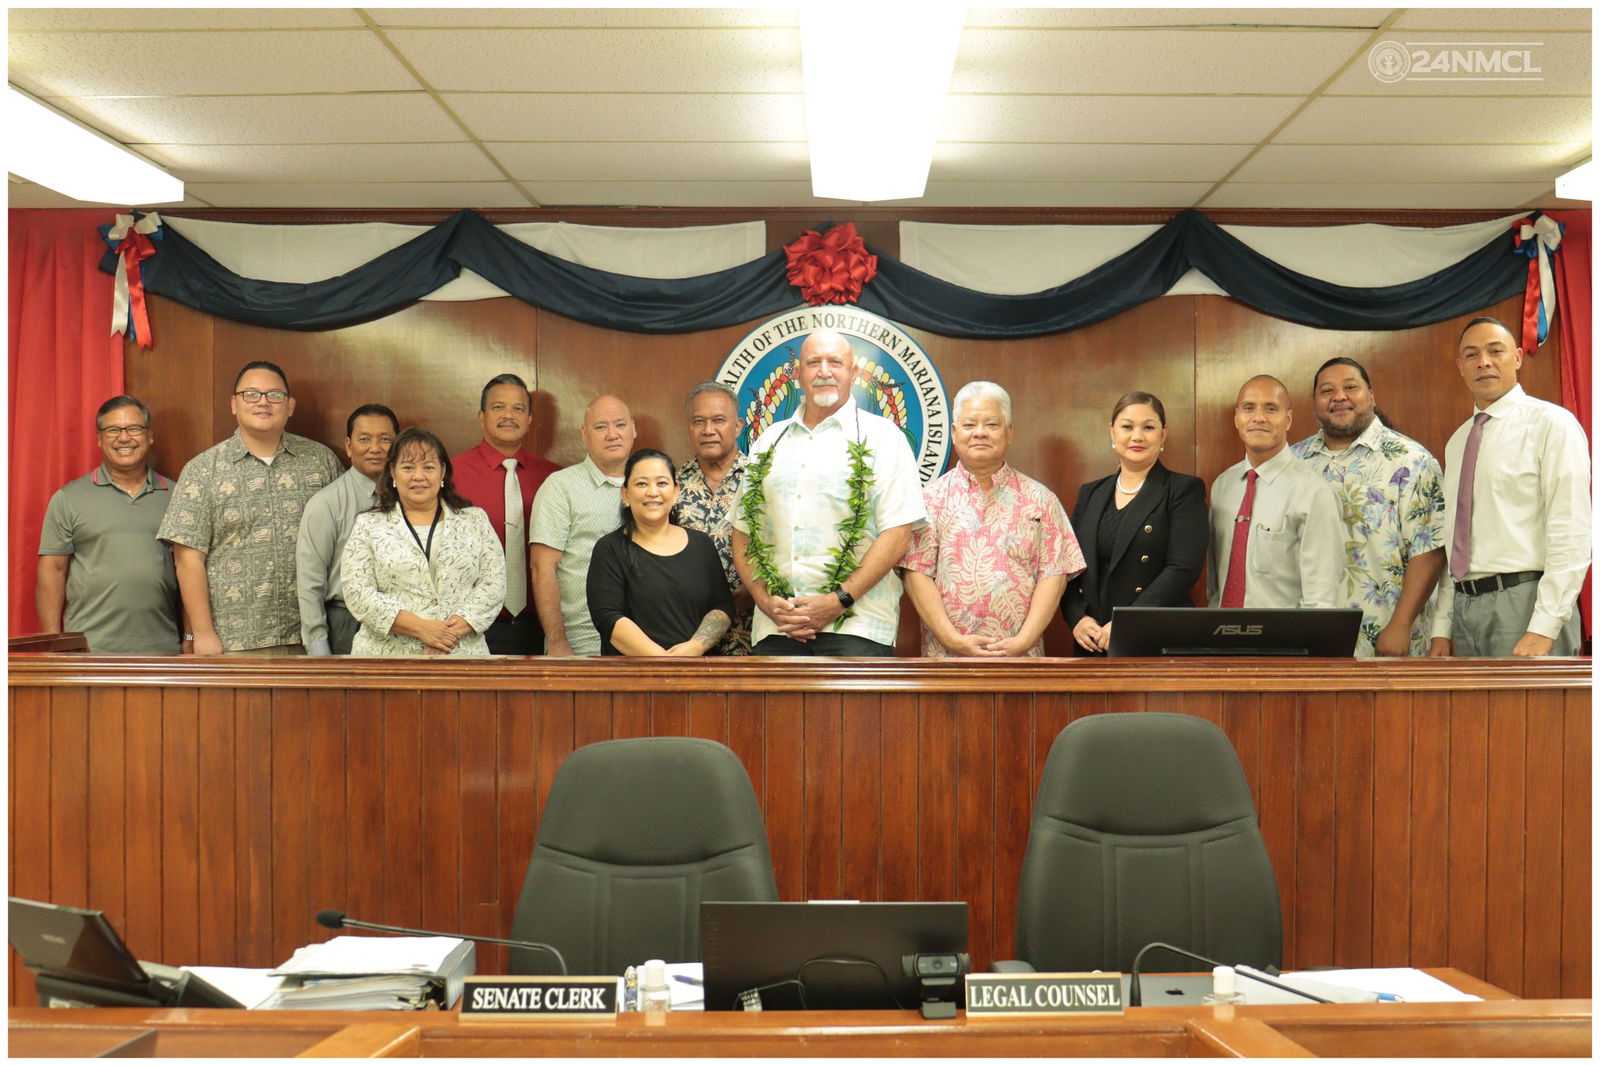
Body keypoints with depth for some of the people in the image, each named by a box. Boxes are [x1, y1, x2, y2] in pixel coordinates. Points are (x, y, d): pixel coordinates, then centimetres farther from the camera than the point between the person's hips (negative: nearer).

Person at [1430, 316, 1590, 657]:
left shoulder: (1551, 424, -4)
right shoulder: (1457, 442, 17)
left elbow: (1571, 534, -12)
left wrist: (1543, 629, -20)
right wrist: (1442, 628, 10)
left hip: (1524, 603, -6)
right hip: (1464, 605, 6)